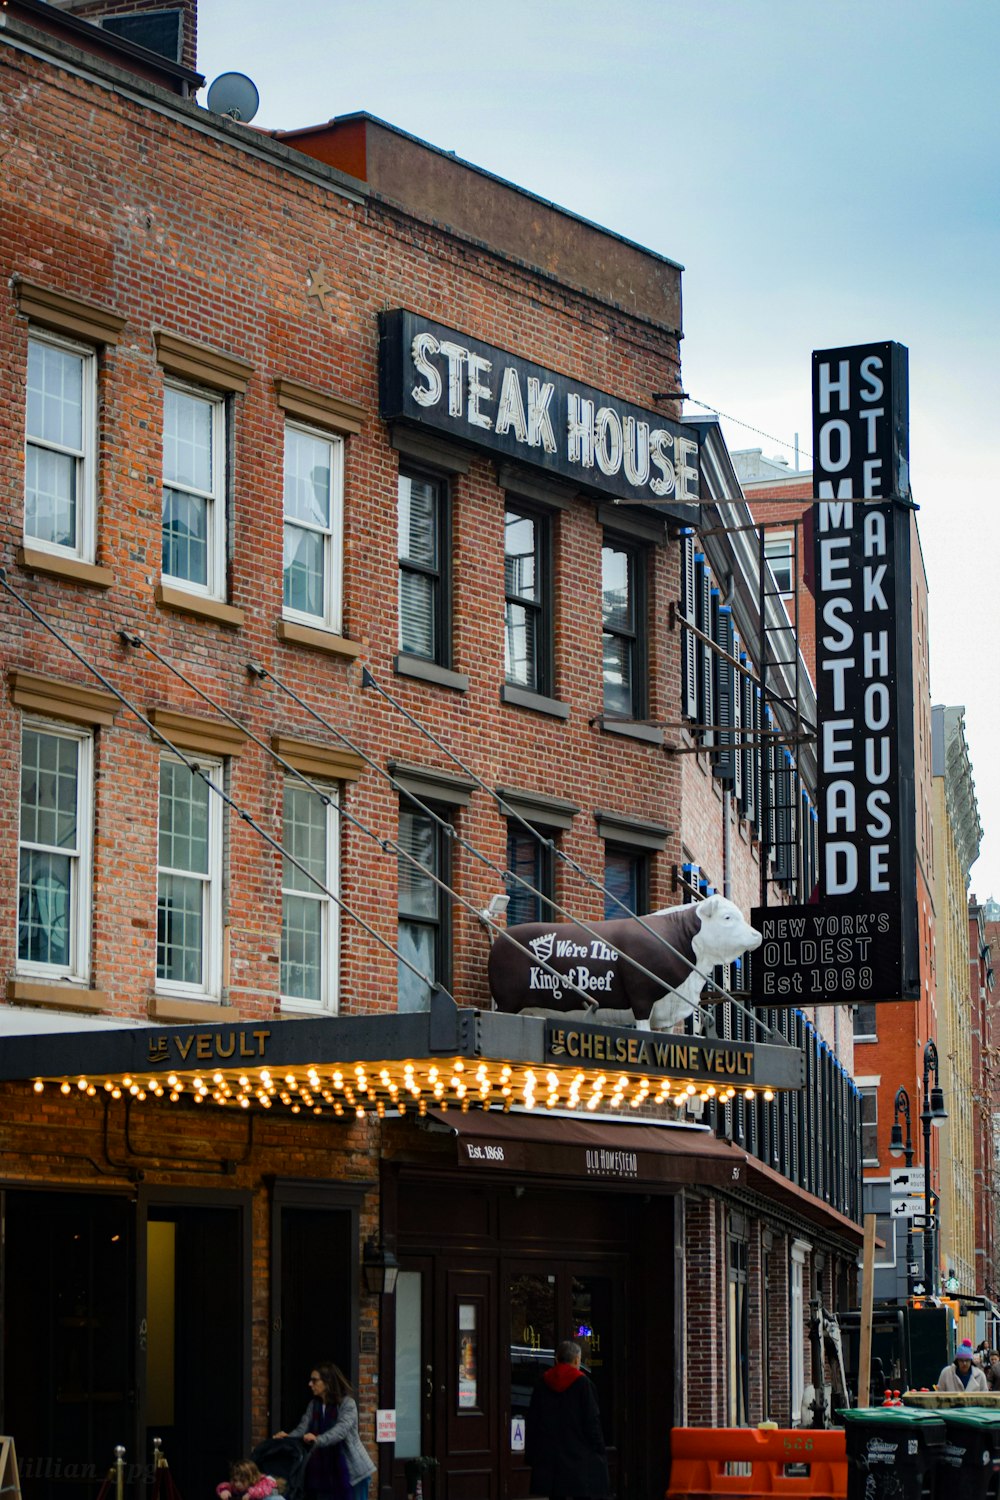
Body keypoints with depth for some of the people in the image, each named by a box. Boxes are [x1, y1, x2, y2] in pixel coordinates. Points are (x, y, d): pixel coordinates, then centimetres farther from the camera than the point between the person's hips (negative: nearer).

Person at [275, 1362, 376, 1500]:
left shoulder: (347, 1403, -12)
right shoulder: (314, 1404, 7)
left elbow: (341, 1428, -27)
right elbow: (303, 1428, -4)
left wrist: (318, 1440, -44)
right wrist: (288, 1437, -26)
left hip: (349, 1469, -6)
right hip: (324, 1470, 6)